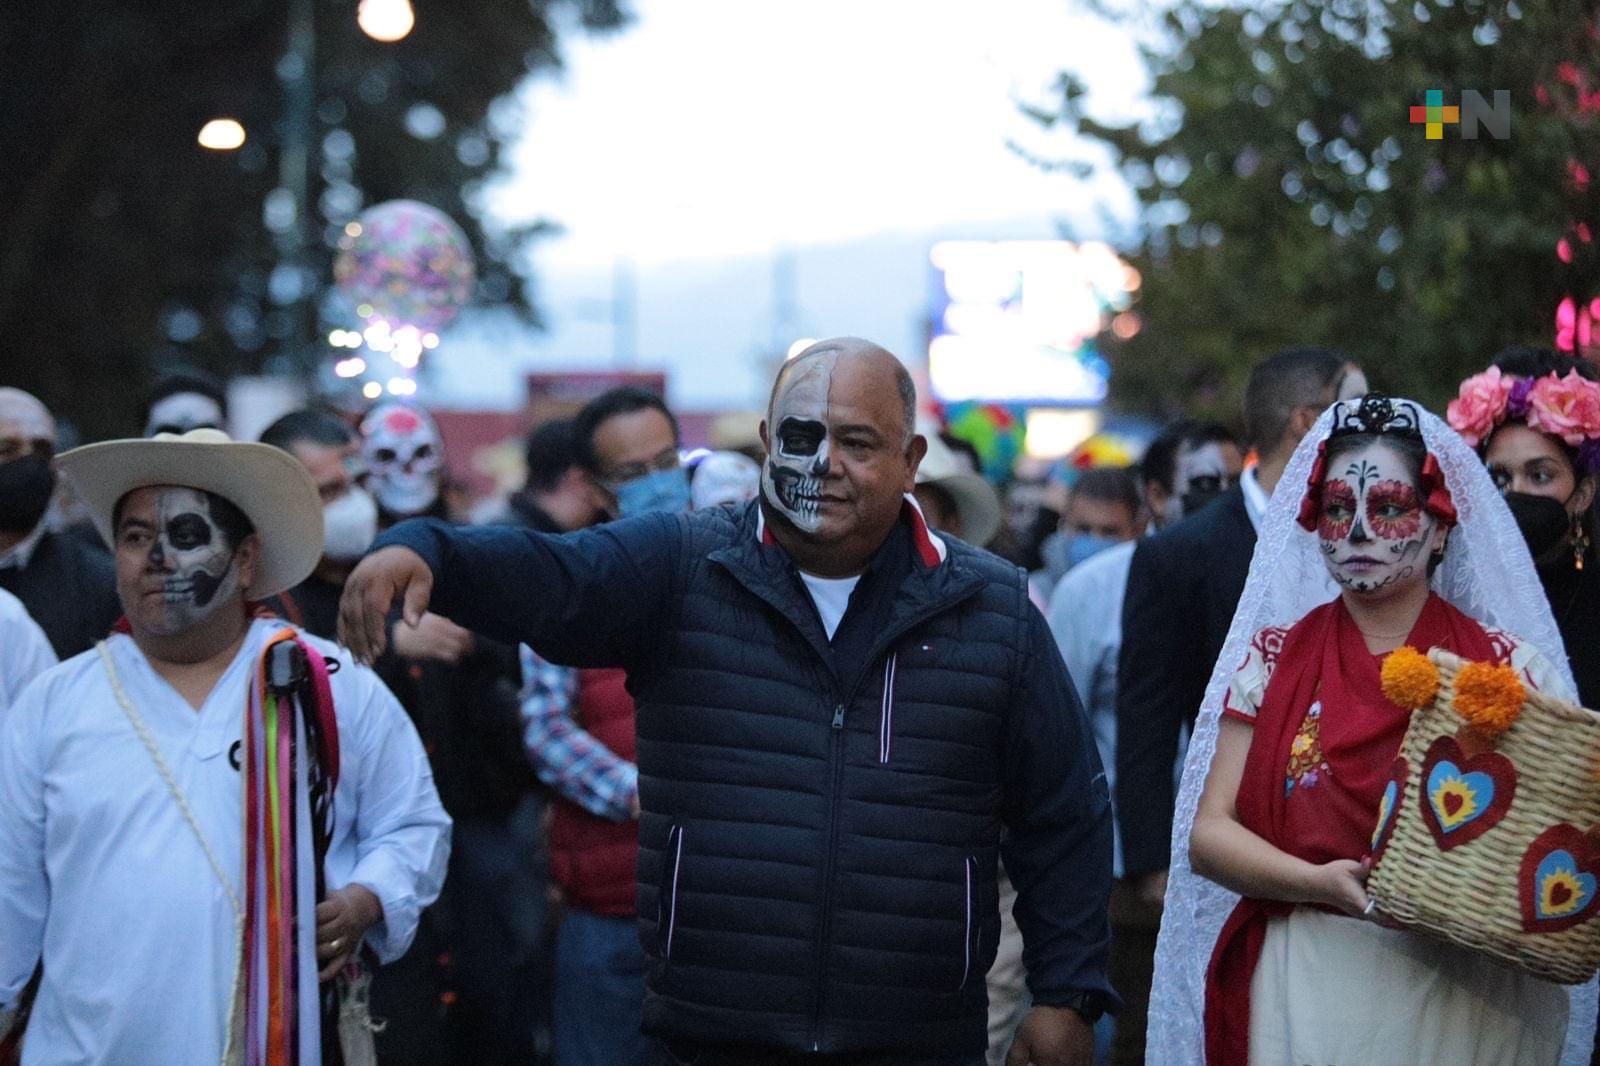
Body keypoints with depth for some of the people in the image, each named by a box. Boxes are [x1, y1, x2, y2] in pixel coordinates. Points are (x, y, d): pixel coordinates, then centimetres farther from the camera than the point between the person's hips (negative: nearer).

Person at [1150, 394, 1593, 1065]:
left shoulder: (1512, 667, 1)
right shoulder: (1274, 658, 5)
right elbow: (1208, 833, 1)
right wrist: (1319, 883, -17)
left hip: (1469, 1002, -1)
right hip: (1307, 998, 1)